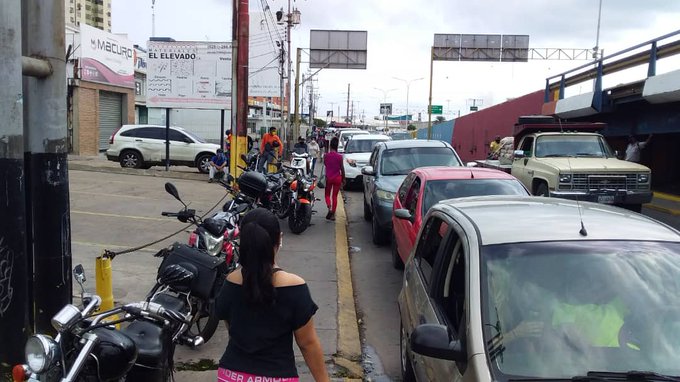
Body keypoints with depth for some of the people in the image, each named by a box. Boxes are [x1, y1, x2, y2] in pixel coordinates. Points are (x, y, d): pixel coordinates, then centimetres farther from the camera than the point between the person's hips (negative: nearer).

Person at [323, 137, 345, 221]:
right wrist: (343, 179, 6)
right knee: (335, 196, 9)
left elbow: (324, 165, 6)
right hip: (337, 178, 0)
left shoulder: (326, 156, -7)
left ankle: (329, 208, -12)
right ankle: (333, 214, 10)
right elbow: (342, 169, -3)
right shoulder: (339, 156, -9)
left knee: (327, 194, 15)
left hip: (328, 178, 0)